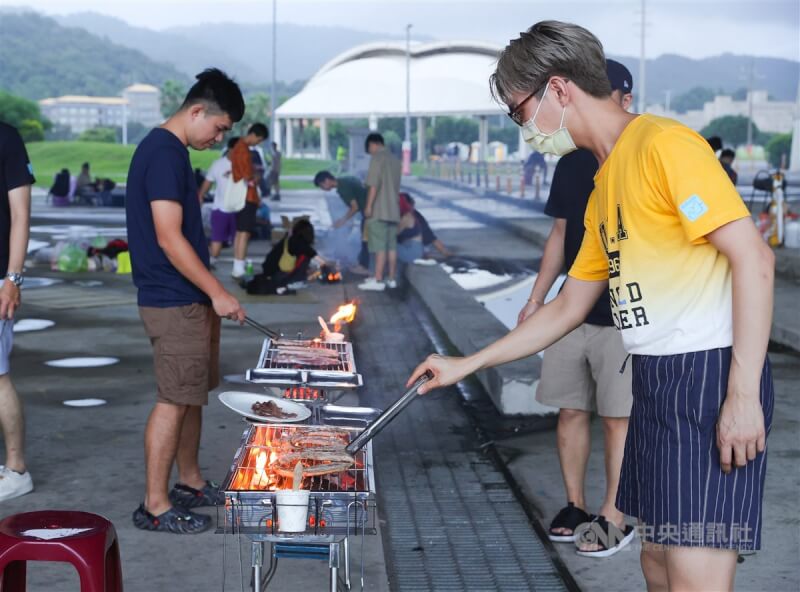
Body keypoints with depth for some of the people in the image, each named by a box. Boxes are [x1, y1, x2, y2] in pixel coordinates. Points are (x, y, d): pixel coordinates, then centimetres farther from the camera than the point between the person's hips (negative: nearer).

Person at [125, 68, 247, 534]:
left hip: (189, 301, 10)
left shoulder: (172, 152, 14)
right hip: (173, 303, -10)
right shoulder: (164, 155, -18)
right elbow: (169, 238, -22)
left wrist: (208, 296, 21)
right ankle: (155, 505, 2)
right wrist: (218, 292, -19)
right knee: (175, 400, -5)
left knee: (193, 394, 17)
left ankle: (190, 482, 29)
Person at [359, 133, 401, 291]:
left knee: (379, 246, -10)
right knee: (391, 245, 9)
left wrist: (368, 206, -15)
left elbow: (374, 184, -17)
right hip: (393, 210, 8)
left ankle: (378, 280, -13)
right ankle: (391, 279, 11)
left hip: (379, 211, -8)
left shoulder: (377, 158, -8)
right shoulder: (395, 159, 17)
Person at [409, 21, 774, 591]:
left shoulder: (664, 143, -11)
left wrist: (744, 393, -21)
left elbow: (754, 257, -17)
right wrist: (466, 365, 24)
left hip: (710, 374, -9)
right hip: (655, 380, 9)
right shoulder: (603, 187, 18)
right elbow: (568, 307, 25)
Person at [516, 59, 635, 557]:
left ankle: (615, 517, 9)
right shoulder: (572, 163, 11)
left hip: (625, 316, -6)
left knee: (619, 419, 0)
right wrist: (536, 300, 13)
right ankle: (575, 506, 21)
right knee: (571, 410, 9)